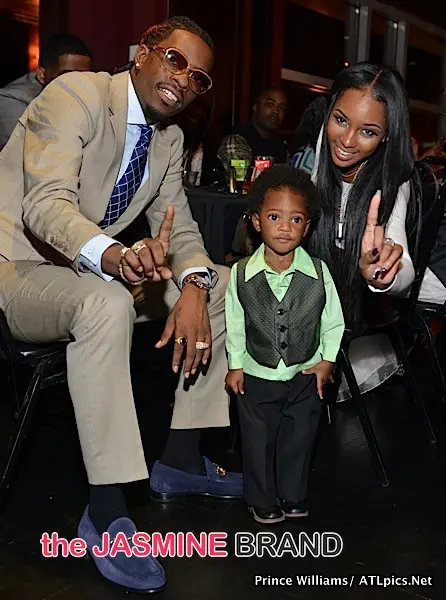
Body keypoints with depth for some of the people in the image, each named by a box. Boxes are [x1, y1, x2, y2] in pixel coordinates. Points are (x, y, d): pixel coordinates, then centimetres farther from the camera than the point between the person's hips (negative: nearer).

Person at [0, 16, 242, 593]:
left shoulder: (169, 140, 8)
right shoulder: (77, 94, -15)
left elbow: (180, 229, 6)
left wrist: (193, 287, -18)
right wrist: (112, 254, -50)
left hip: (88, 271, 8)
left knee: (217, 281, 0)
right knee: (107, 302, -38)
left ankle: (180, 458, 4)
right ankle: (105, 511, -30)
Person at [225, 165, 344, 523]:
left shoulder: (318, 272, -15)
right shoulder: (242, 274, -14)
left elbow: (334, 322, -2)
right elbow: (235, 323, -2)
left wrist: (326, 361, -2)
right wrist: (235, 365, 1)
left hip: (305, 374, 0)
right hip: (257, 374, 0)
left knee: (300, 438, 15)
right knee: (258, 440, 13)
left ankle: (294, 497, 37)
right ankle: (262, 501, 33)